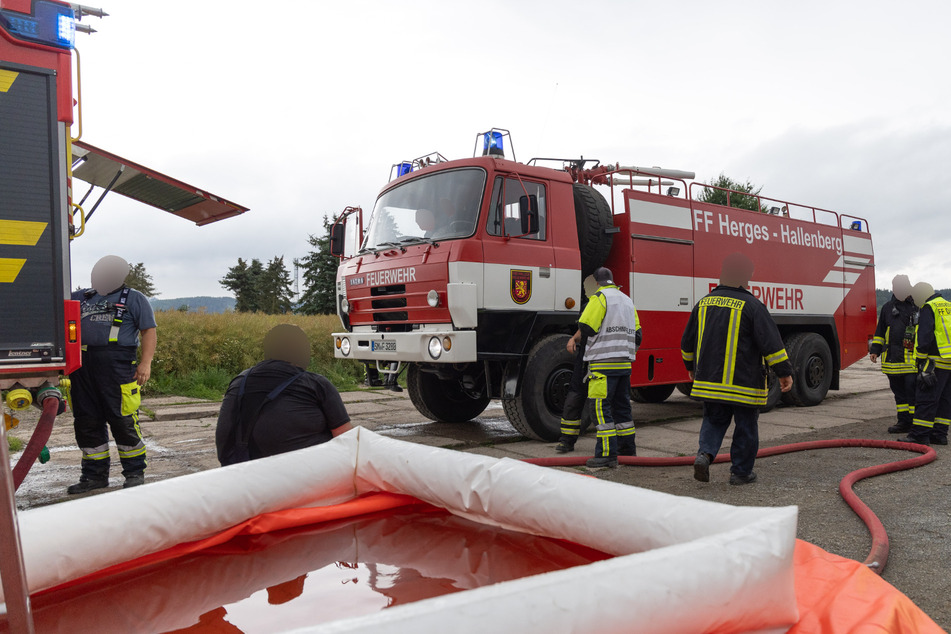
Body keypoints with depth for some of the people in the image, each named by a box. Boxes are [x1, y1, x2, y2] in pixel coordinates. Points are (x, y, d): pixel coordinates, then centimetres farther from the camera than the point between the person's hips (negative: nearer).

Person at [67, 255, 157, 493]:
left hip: (116, 365, -6)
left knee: (123, 421, -5)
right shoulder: (82, 297, 22)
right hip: (82, 366, 6)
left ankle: (135, 473, 8)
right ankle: (95, 474, 20)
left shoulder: (135, 299, 7)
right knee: (87, 422, 9)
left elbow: (148, 331, -1)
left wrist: (146, 362, -13)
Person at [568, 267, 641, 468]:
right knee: (621, 405, 15)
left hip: (604, 362, -8)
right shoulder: (627, 300, 19)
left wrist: (575, 338, 4)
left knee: (601, 406, -6)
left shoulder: (600, 297, -6)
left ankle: (607, 454, -9)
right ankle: (627, 450, 22)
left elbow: (586, 327, -15)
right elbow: (637, 334, 19)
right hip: (624, 362, 8)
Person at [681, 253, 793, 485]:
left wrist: (691, 367, 29)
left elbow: (688, 342, 15)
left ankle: (705, 453, -5)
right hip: (743, 382, -4)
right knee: (745, 426, 10)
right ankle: (741, 472, 17)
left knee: (714, 420, 17)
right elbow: (771, 342, -13)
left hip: (709, 379, 4)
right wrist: (784, 372, -6)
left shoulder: (704, 304, 6)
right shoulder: (752, 306, -10)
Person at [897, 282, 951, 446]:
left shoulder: (928, 308, -7)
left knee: (926, 398, -8)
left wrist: (921, 360, -12)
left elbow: (924, 336, -15)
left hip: (937, 361, -9)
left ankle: (919, 435, -8)